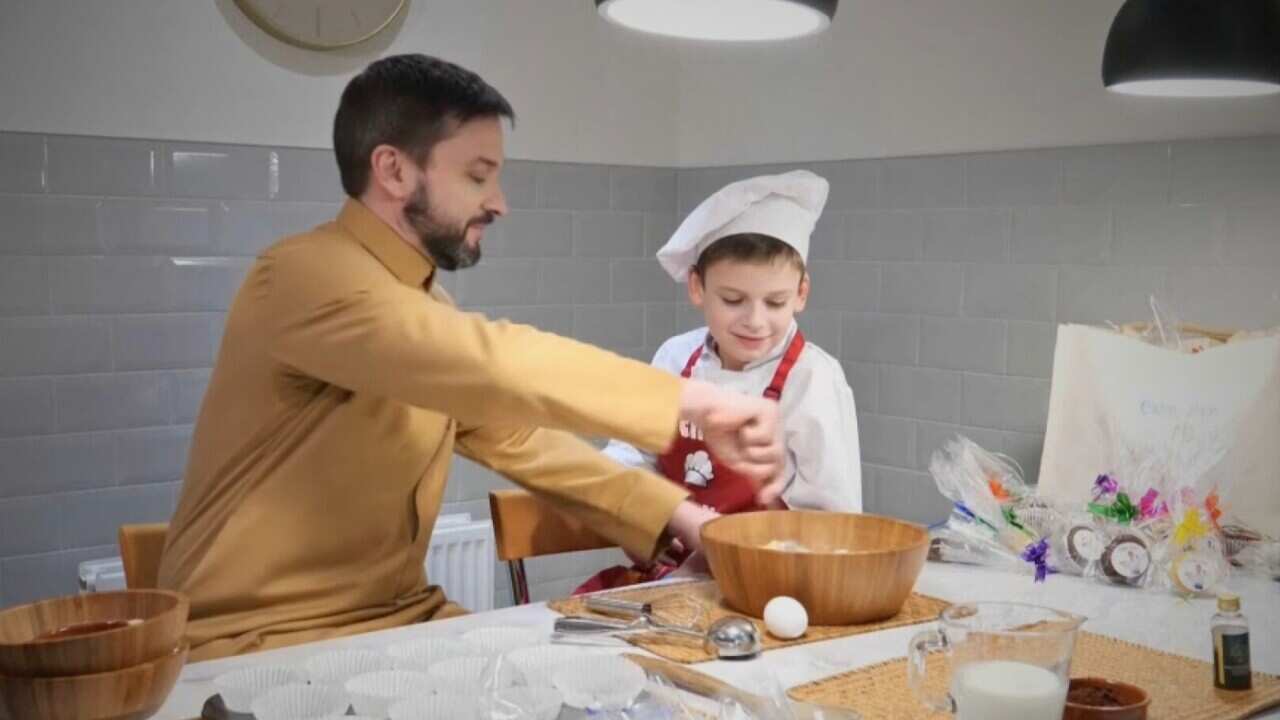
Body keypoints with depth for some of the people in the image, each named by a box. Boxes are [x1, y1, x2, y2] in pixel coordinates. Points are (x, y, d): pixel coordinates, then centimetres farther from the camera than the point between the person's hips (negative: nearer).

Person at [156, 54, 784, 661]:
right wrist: (692, 401, -28)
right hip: (259, 639, -8)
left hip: (398, 615, 8)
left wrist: (678, 515, 0)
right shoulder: (304, 274, -20)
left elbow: (518, 437, 11)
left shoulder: (428, 306, 12)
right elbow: (491, 365, -33)